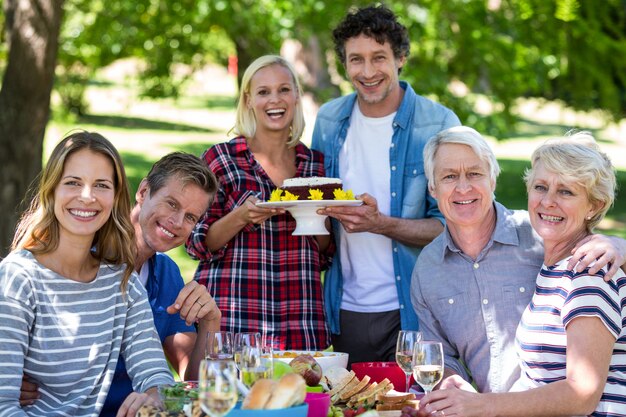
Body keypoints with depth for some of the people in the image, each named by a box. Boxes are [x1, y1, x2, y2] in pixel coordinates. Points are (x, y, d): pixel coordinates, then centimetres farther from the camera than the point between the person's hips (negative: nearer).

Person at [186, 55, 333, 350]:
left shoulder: (315, 163, 10)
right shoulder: (220, 158, 0)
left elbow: (325, 257, 15)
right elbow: (197, 244, -1)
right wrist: (242, 217, -17)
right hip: (232, 317, -3)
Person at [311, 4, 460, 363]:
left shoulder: (438, 124, -8)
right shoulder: (329, 120, 5)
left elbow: (449, 226, -9)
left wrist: (381, 224, -23)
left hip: (412, 311, -4)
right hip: (346, 309, 4)